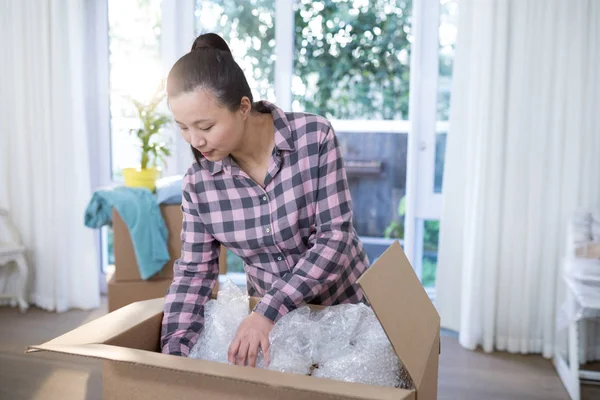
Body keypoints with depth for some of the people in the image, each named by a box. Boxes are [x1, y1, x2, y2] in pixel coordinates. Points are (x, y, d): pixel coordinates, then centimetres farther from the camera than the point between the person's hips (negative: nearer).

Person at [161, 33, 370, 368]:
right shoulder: (199, 181, -13)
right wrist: (174, 351, -20)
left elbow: (335, 235, -22)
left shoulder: (314, 136, -22)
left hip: (343, 307, -1)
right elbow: (194, 272, -7)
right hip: (269, 316, 2)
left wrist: (268, 312, -28)